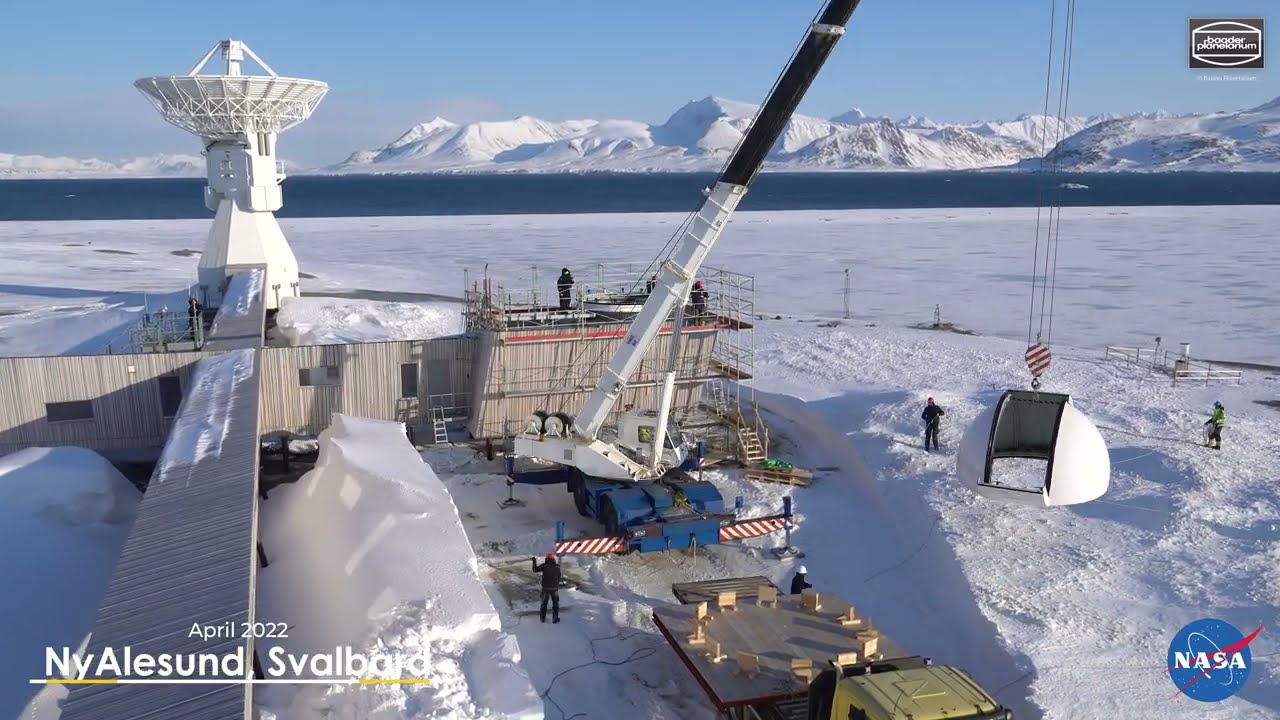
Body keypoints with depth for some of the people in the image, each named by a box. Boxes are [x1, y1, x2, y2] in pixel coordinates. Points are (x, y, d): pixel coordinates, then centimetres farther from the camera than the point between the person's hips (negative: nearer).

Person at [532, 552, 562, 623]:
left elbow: (535, 569, 0)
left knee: (544, 603, 14)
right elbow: (559, 577, 3)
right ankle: (555, 618, 8)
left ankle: (543, 617, 20)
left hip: (546, 588, 0)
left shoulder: (544, 566, -10)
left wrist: (534, 561, 11)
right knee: (555, 603, 11)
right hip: (555, 587, 0)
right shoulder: (557, 566, -5)